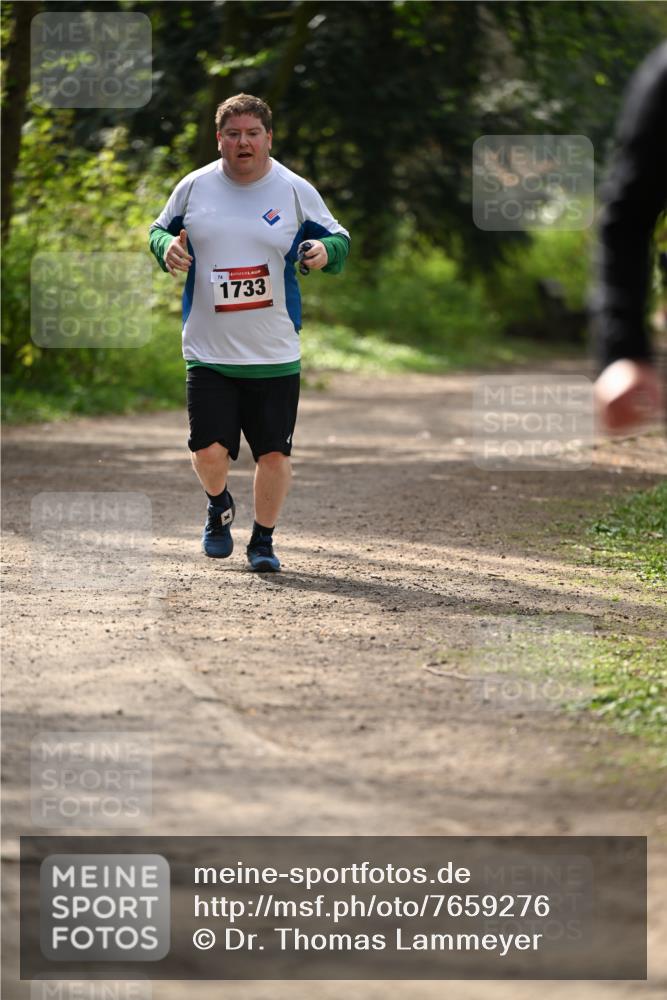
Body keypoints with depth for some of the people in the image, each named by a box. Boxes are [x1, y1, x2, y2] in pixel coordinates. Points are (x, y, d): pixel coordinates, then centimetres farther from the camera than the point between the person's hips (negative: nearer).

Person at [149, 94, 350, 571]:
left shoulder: (296, 191, 0)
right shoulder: (194, 187, 3)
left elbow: (339, 239, 8)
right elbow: (160, 229, 17)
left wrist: (326, 251, -15)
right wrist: (167, 246, -6)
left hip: (276, 356, 0)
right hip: (208, 352, 0)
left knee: (274, 454, 0)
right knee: (209, 451, -7)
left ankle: (263, 540, 21)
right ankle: (220, 506, 27)